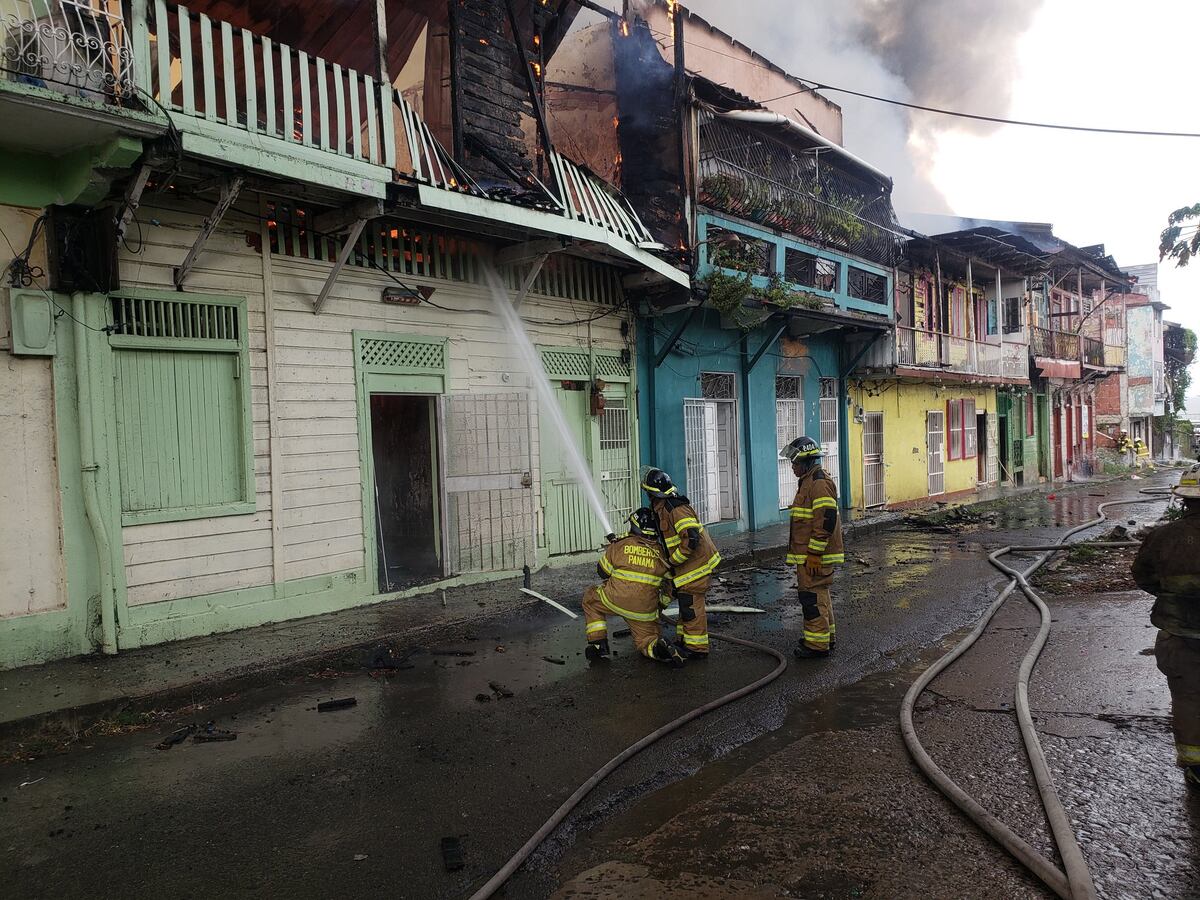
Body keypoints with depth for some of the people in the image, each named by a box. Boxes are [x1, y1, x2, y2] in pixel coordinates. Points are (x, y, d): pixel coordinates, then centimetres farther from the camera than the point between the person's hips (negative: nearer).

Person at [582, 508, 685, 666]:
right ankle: (659, 647, -17)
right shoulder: (660, 552, 3)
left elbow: (603, 572, 8)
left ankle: (598, 643, 14)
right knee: (646, 638, 21)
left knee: (590, 598, 26)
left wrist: (610, 550, 25)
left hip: (615, 601, -2)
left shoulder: (620, 544, -3)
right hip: (645, 610, 2)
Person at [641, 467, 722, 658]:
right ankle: (684, 641, 31)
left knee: (690, 603, -5)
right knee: (685, 601, 19)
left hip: (696, 563, -11)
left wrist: (673, 560, -21)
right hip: (688, 563, 11)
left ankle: (696, 648, 4)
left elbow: (691, 539, -31)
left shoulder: (676, 508, -24)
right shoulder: (662, 508, 9)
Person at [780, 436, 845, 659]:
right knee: (819, 594, 19)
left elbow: (826, 520, -24)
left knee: (813, 596, -6)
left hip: (814, 556, -11)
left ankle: (818, 644, 0)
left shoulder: (819, 484, -18)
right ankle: (827, 636, 30)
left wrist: (814, 554, -23)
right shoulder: (808, 482, 17)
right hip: (808, 554, 11)